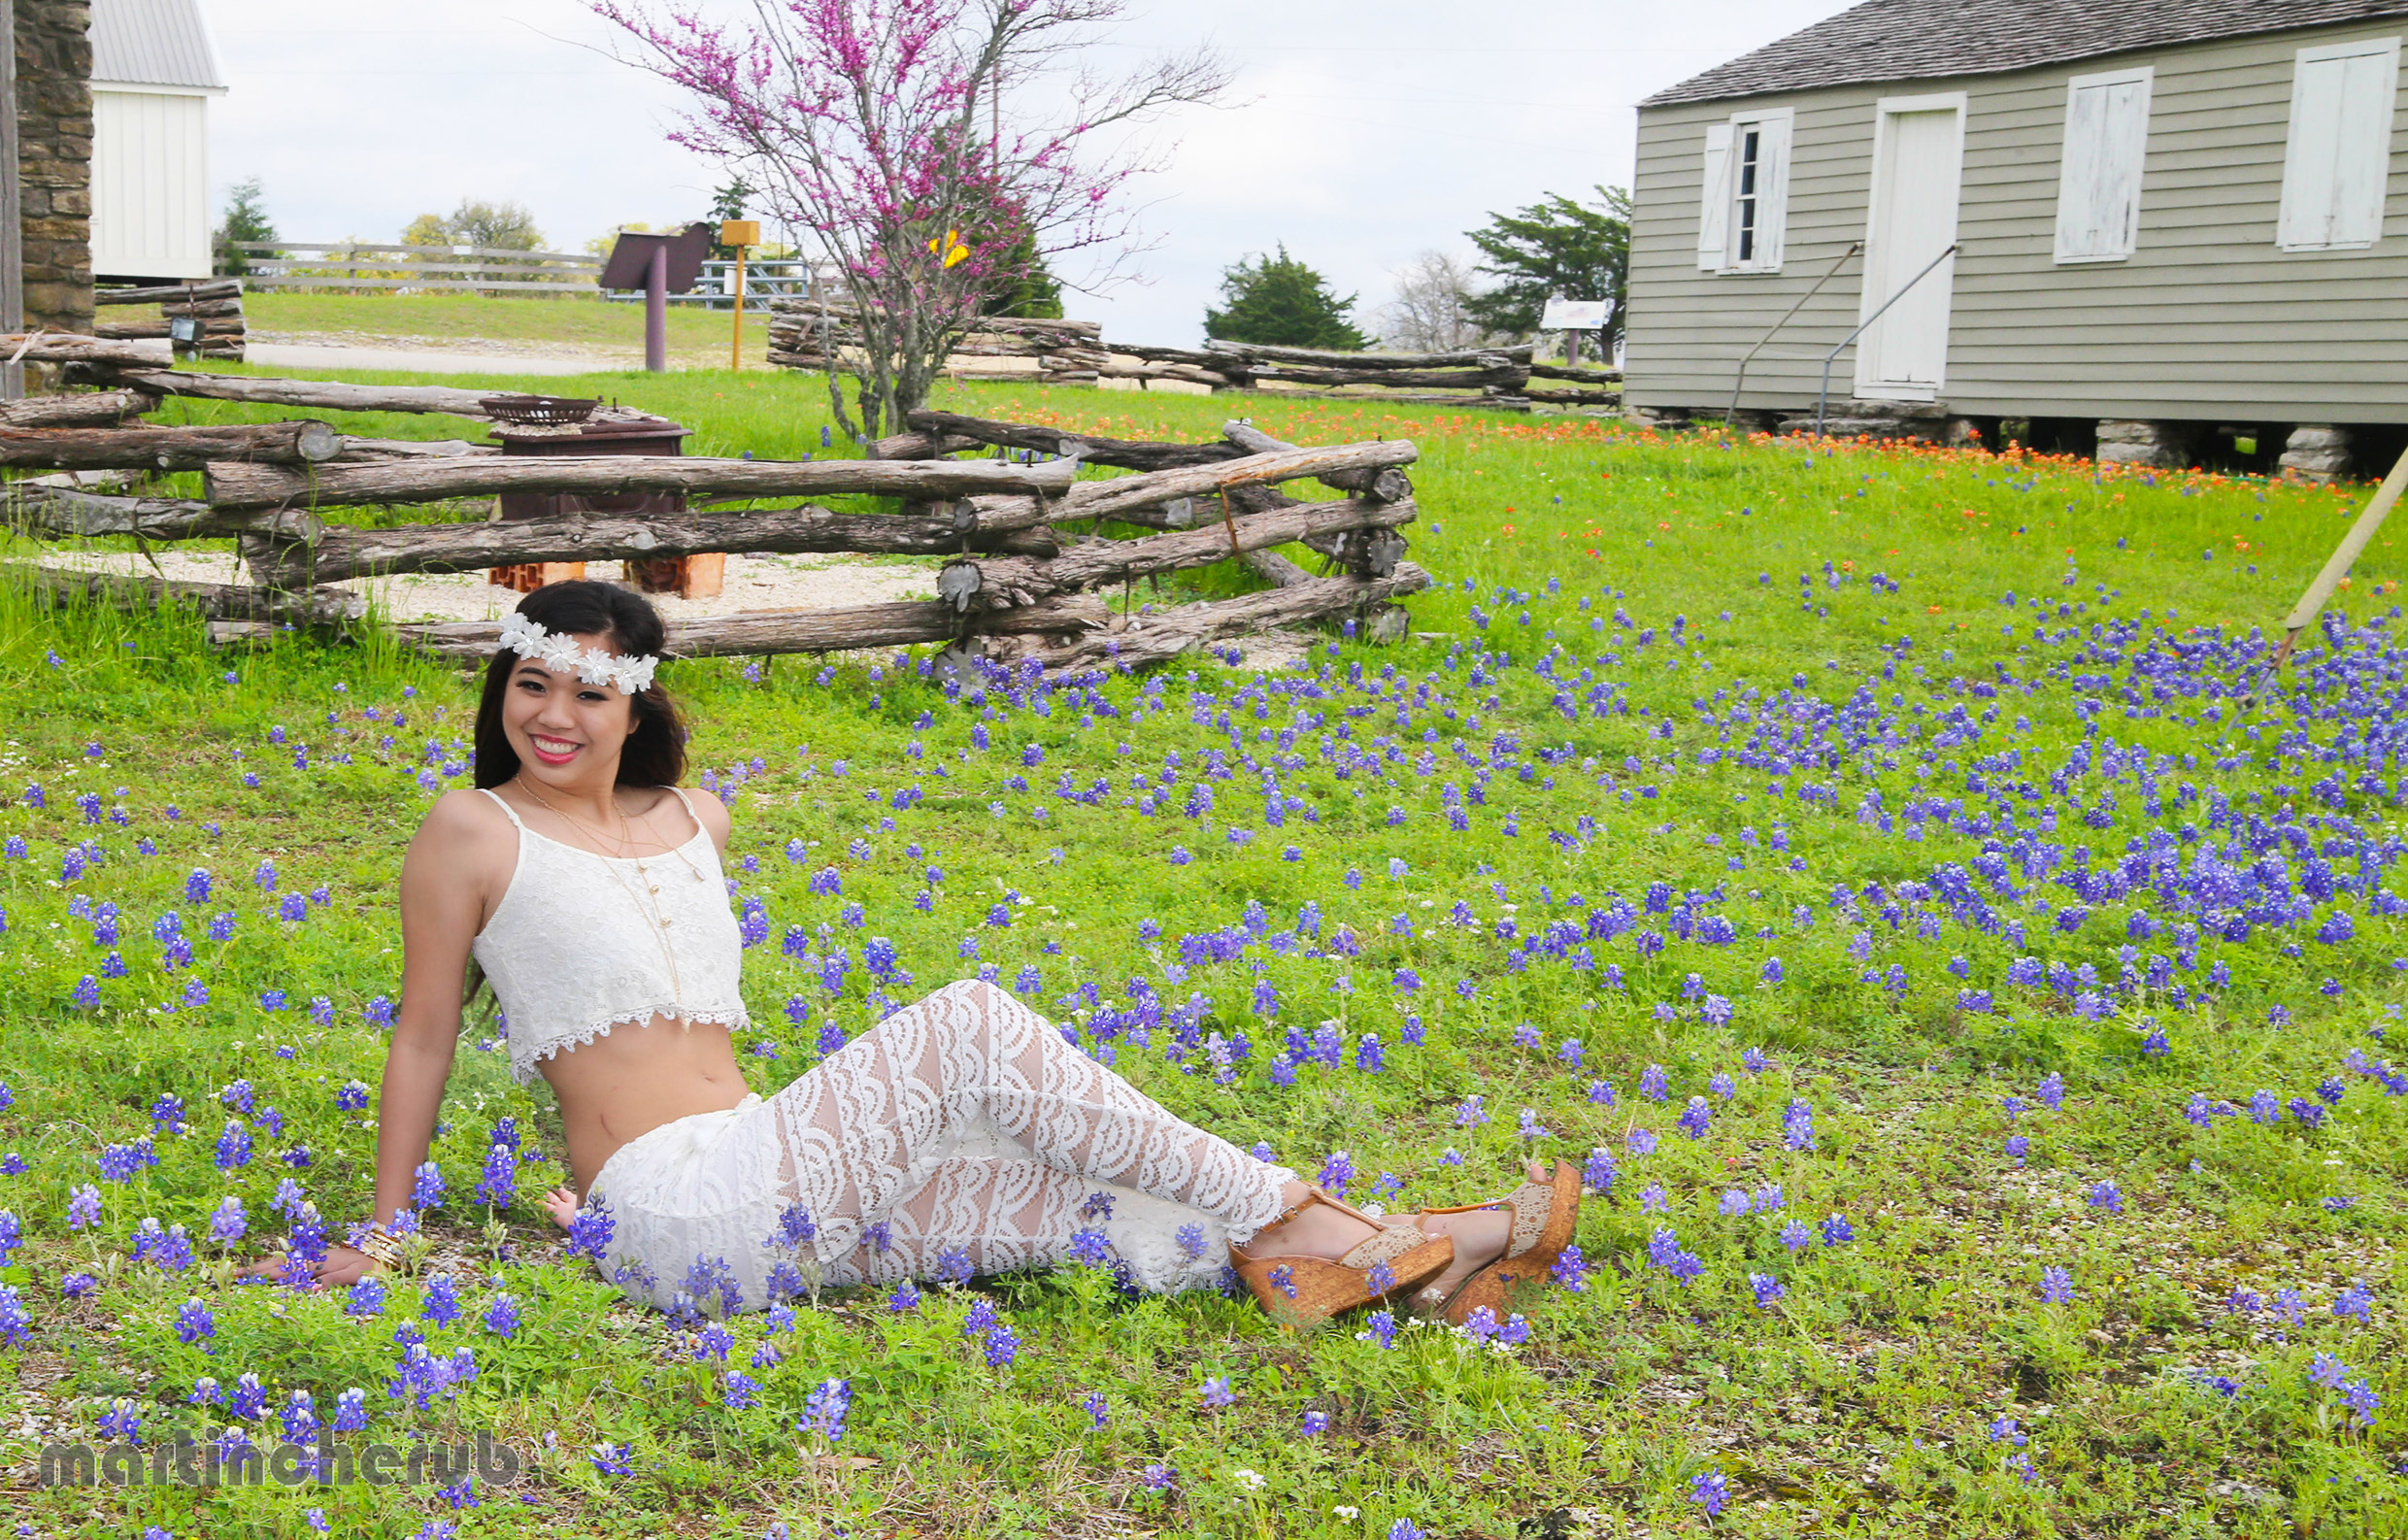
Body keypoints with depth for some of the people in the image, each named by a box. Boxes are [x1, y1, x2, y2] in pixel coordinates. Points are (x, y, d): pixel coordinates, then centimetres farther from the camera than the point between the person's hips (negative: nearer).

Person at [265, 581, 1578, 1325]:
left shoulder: (691, 821, 15)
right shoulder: (474, 831, -3)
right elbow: (425, 1036, 2)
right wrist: (383, 1232, 5)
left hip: (759, 1178, 6)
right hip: (677, 1214, -6)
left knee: (1064, 1197, -7)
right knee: (971, 1029, -19)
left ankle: (1411, 1262, -7)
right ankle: (1293, 1216, -13)